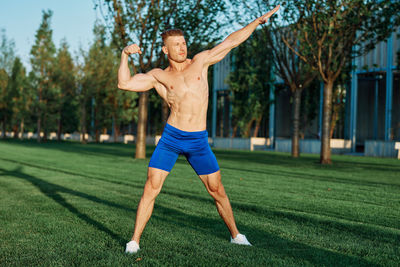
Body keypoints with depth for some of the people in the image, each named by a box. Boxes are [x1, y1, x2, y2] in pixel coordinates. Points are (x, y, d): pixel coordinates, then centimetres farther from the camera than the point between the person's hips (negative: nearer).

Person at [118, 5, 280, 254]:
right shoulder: (158, 75, 6)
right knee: (151, 189, -6)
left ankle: (236, 235, 27)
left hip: (199, 141, 1)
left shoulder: (200, 61, 7)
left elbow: (231, 41, 9)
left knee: (217, 190, 8)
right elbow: (124, 84, 0)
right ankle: (135, 241, 5)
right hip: (170, 138, -1)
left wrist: (258, 21, 9)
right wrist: (125, 55, -7)